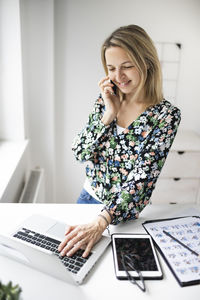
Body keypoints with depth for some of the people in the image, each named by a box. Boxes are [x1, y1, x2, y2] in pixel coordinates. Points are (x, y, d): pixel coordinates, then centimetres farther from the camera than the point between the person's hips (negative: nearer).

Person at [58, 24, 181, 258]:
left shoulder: (166, 115, -18)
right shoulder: (105, 100, -4)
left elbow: (142, 178, -25)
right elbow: (80, 153, -7)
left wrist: (100, 223, -35)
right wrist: (109, 114, -19)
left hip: (125, 212, -4)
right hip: (89, 195, 4)